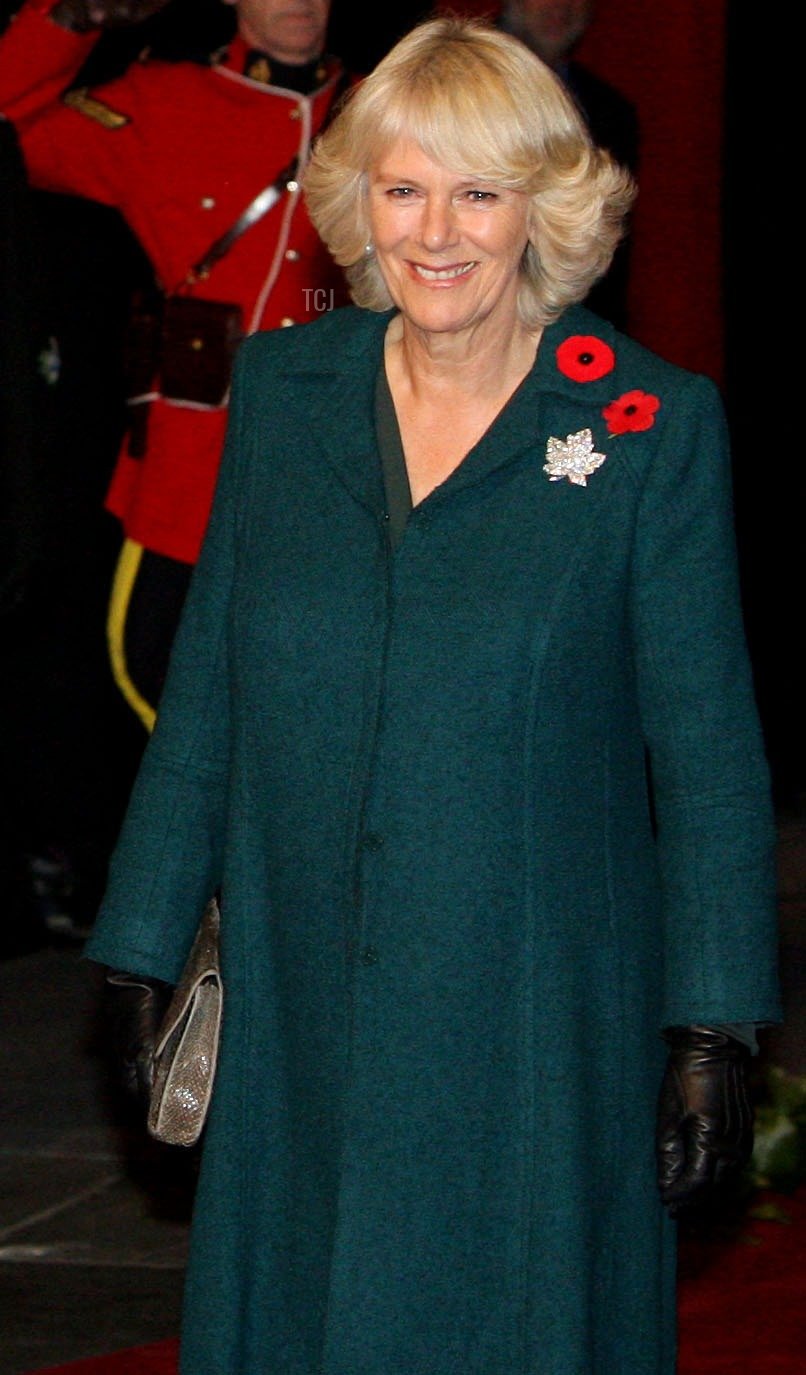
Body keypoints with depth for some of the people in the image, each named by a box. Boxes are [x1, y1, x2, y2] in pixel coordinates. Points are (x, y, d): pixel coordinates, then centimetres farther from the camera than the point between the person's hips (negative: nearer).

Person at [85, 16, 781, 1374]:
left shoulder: (651, 426, -6)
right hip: (297, 1019, 3)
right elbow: (203, 695, 10)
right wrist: (141, 946, 9)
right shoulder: (281, 389, 4)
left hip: (537, 1026, -3)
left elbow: (707, 750, -4)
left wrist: (713, 1030, -7)